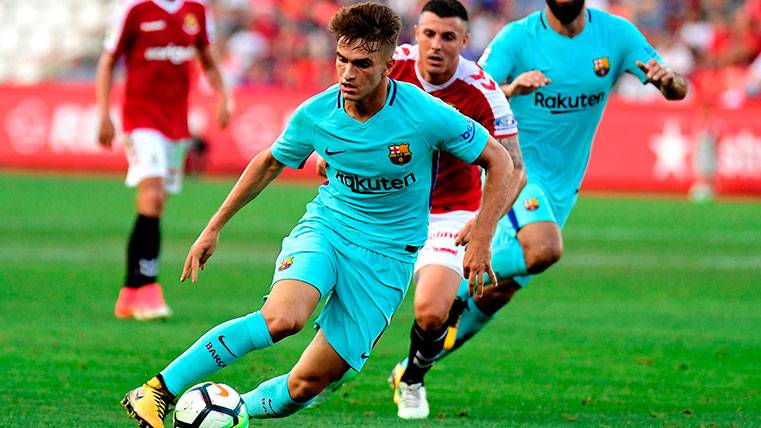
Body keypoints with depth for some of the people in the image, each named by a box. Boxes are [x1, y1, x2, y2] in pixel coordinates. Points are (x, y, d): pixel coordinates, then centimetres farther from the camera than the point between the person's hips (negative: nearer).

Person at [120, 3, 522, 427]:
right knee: (283, 316, -32)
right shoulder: (315, 114, -9)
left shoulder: (426, 115, -18)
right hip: (325, 228, 1)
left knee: (307, 385, -7)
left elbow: (499, 160, -5)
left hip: (387, 256, 0)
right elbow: (269, 164, 12)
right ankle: (159, 391, -27)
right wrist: (213, 228, 14)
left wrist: (481, 242, -13)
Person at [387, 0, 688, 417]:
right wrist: (511, 90, -39)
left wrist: (669, 79, -27)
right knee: (544, 248, -34)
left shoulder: (616, 34, -2)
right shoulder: (518, 38, -12)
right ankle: (460, 285, -9)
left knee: (497, 293, 6)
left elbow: (678, 90, -2)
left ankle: (411, 369, 21)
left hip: (562, 186, 5)